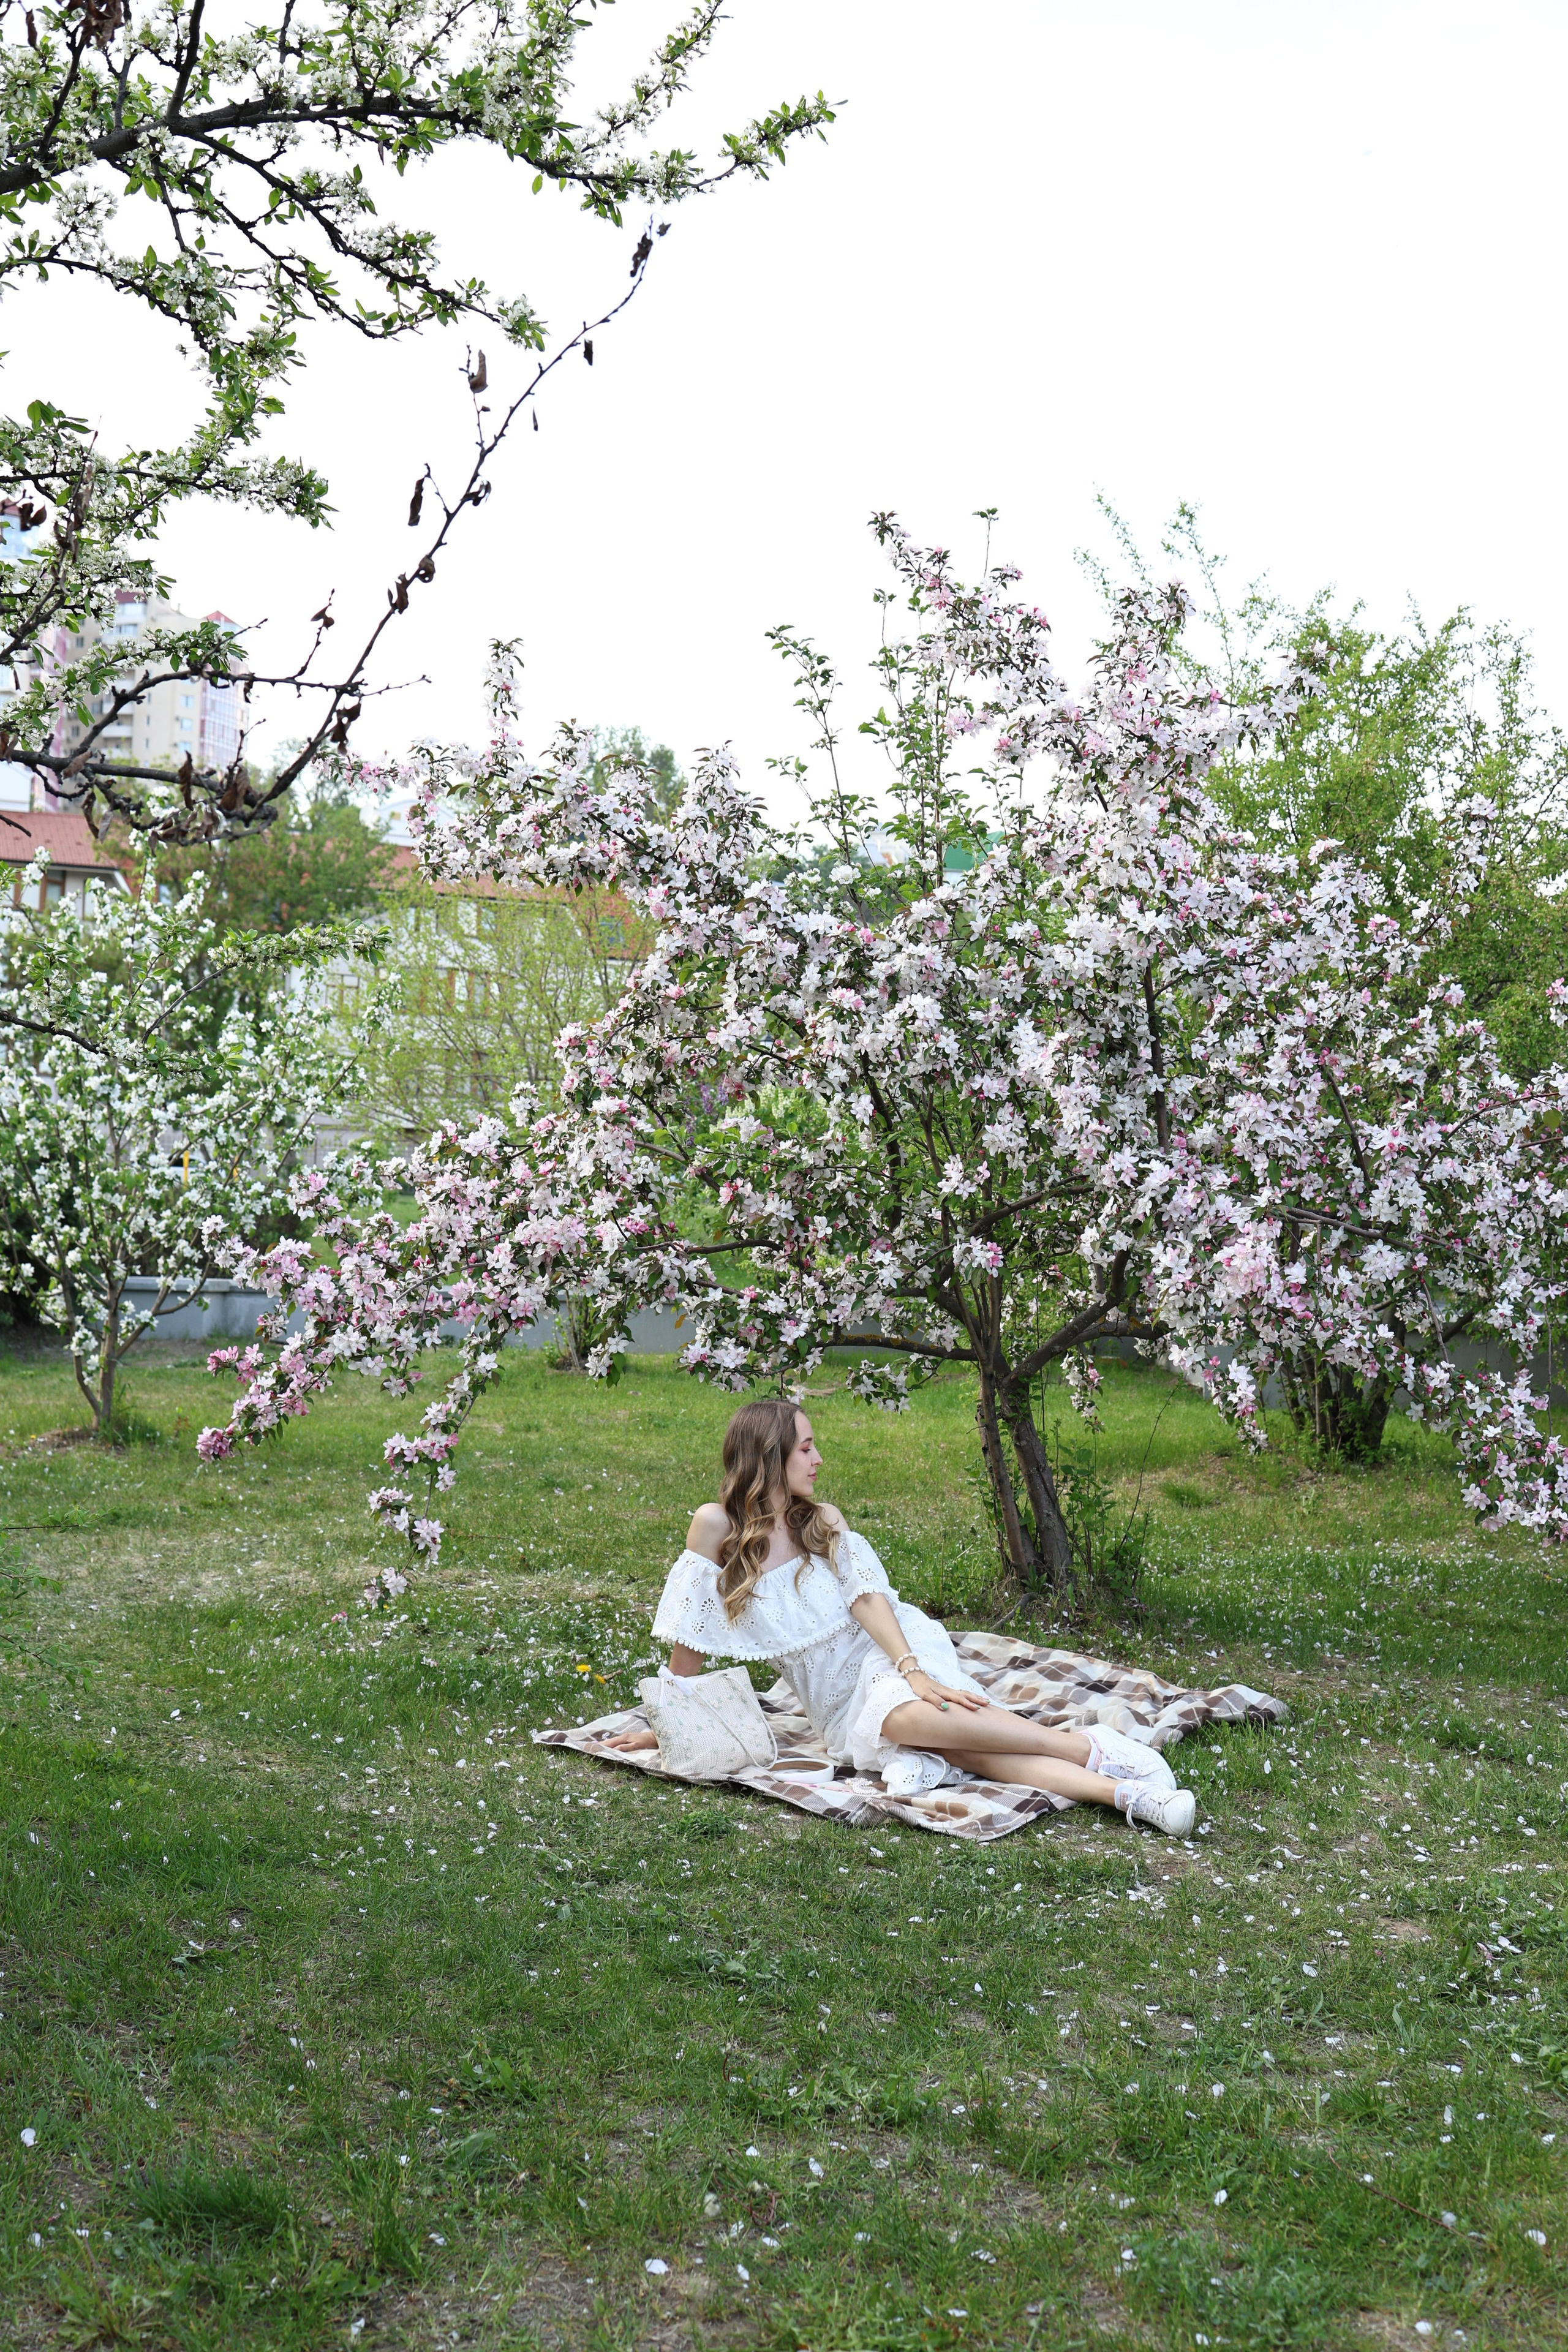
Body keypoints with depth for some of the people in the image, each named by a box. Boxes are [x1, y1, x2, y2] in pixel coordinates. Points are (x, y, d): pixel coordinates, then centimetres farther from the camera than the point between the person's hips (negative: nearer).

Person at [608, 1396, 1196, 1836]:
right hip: (838, 1703, -1)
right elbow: (689, 1643, 2)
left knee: (915, 1716, -36)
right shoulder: (717, 1527, -3)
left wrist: (913, 1671, -22)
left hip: (885, 1653, 1)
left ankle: (1093, 1749, -39)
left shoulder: (823, 1522, 5)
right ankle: (1121, 1789, -42)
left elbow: (866, 1598, -8)